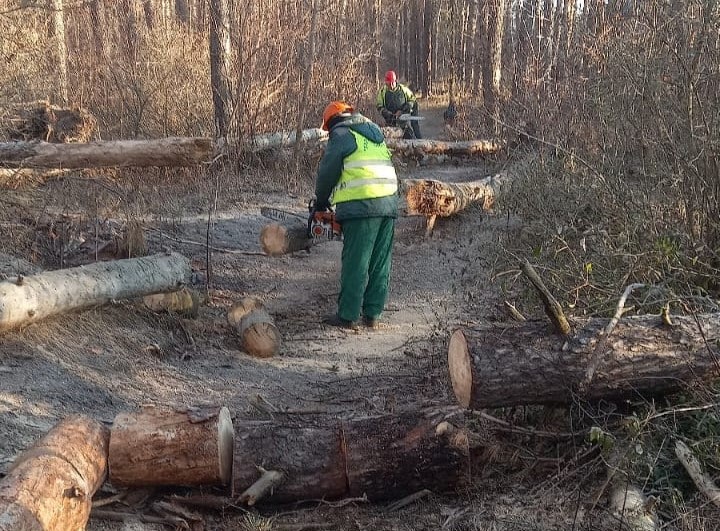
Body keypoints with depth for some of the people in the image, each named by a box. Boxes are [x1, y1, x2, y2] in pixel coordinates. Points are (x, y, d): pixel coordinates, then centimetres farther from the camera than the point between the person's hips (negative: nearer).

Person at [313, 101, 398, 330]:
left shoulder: (342, 134, 1)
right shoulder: (374, 133, 25)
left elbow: (328, 172, 0)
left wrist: (321, 203, 16)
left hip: (362, 206, -7)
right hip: (389, 203, 8)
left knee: (355, 263, -3)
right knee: (380, 263, 9)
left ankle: (348, 316, 1)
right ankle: (373, 315, 14)